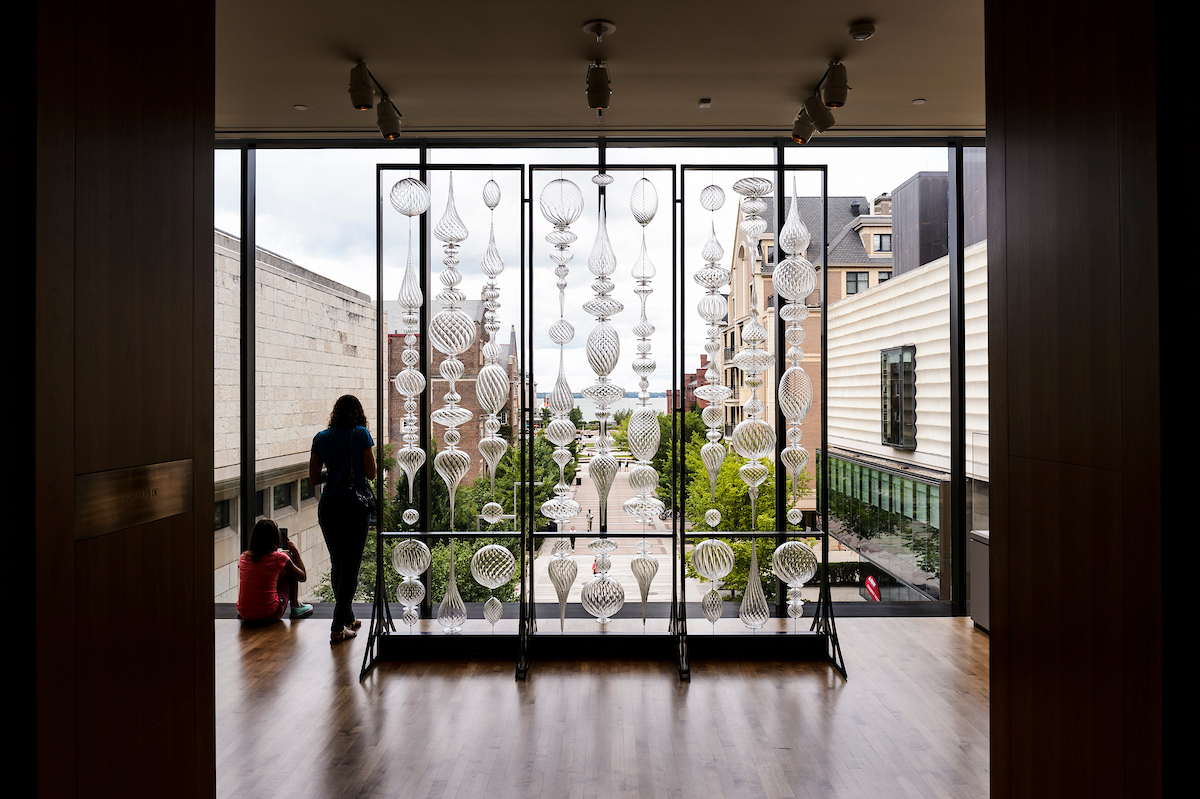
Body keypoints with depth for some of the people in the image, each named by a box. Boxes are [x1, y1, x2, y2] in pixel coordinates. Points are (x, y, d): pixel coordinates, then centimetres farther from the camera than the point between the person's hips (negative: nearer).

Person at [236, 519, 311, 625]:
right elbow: (303, 576, 6)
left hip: (244, 615, 4)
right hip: (269, 616, -4)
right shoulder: (279, 558, -9)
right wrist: (295, 552, 17)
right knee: (290, 570, 15)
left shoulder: (243, 557, 2)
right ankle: (295, 606, 22)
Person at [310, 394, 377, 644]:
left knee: (337, 564, 17)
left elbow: (313, 479, 7)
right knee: (350, 566, 2)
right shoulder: (361, 434, -4)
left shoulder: (321, 438, 7)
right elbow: (371, 473, -5)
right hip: (355, 504, -4)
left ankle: (348, 618, 30)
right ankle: (338, 627, 2)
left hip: (328, 505, 4)